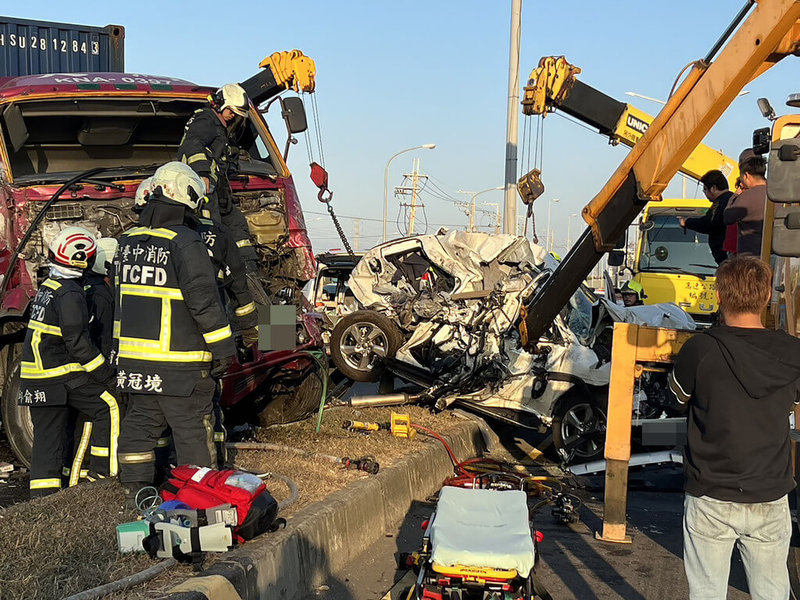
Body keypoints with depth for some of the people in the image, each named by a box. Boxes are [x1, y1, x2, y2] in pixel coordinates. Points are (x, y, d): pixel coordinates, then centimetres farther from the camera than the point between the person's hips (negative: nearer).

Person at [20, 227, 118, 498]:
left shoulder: (47, 287, 16)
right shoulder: (70, 293, -15)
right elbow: (77, 342, -20)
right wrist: (106, 374, -14)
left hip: (36, 378, 10)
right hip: (61, 376, -10)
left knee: (47, 434, 12)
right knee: (109, 407, -4)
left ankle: (42, 495, 14)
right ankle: (103, 473, -2)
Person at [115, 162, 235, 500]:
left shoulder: (128, 242, 9)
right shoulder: (185, 243, -14)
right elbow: (203, 301, -17)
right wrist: (223, 349, -10)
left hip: (134, 359, 7)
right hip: (178, 363, -7)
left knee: (139, 422, 15)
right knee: (191, 429, 2)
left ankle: (135, 492, 20)